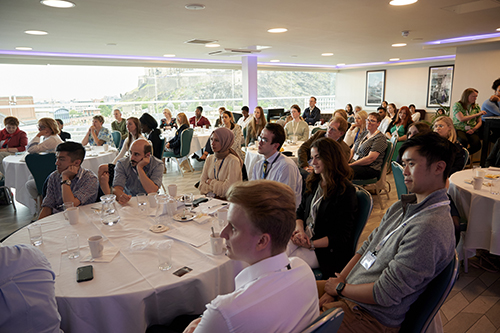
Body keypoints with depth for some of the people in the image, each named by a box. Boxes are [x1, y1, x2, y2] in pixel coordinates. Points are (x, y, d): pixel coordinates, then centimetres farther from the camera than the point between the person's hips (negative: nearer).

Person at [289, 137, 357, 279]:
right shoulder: (313, 183, 11)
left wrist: (311, 244, -21)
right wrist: (300, 230, -8)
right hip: (305, 237, 7)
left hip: (327, 250, -6)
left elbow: (342, 236, -14)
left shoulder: (345, 191, -14)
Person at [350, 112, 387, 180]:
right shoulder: (363, 134, 18)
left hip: (371, 169, -7)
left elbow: (370, 159, -17)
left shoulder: (380, 138, -7)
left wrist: (350, 165, -19)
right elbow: (352, 150, 16)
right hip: (355, 164, 7)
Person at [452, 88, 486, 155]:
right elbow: (461, 119, -11)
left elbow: (479, 122, 15)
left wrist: (474, 129, -5)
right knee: (463, 141, -38)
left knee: (477, 144, -30)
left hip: (471, 130, 4)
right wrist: (477, 114, -10)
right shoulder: (457, 105, 2)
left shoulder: (476, 106, 16)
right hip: (459, 129, -3)